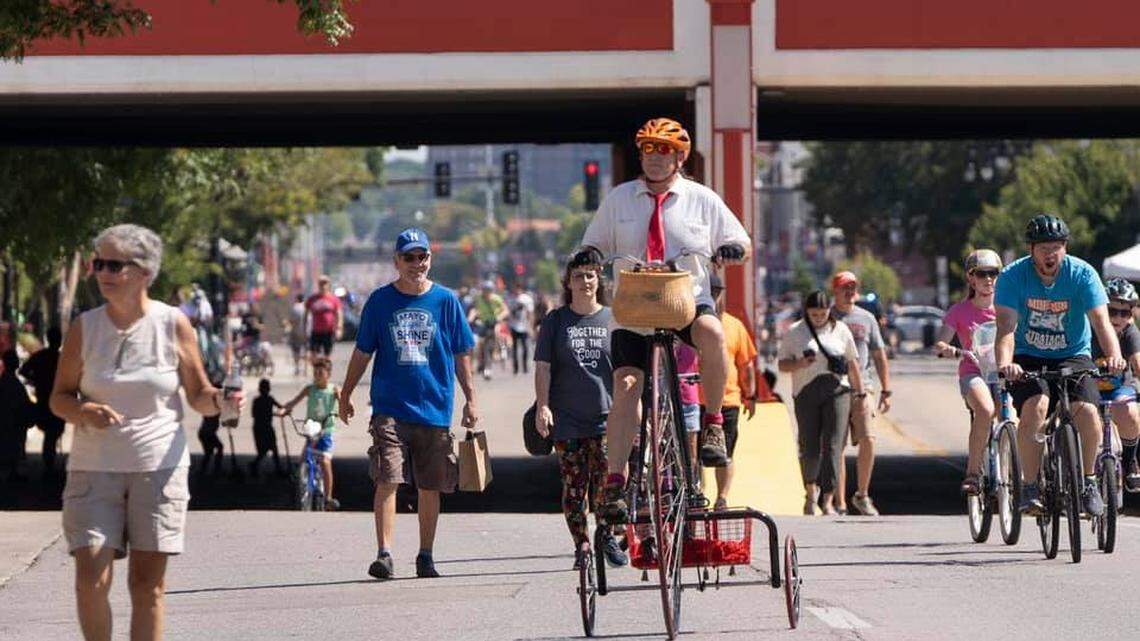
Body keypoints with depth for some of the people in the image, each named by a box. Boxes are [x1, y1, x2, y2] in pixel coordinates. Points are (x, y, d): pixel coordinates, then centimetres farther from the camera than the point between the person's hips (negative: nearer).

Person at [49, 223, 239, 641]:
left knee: (148, 584, 1)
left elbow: (199, 396, 6)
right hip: (94, 466, 0)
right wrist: (84, 412, -16)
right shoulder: (84, 328, 1)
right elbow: (59, 397, 6)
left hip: (159, 467, 0)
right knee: (91, 580, -10)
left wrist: (221, 402, -17)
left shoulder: (173, 324, 0)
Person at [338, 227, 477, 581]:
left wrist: (470, 399, 6)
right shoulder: (380, 301, 3)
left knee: (431, 486, 7)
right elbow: (362, 352, 11)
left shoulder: (446, 300, 4)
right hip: (390, 408, -1)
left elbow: (462, 353, 9)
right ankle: (384, 554, -14)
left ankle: (425, 556, 18)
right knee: (387, 481, -13)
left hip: (435, 407, 1)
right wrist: (346, 395, 14)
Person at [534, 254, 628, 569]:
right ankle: (581, 547, 6)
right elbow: (543, 367, 5)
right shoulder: (555, 321, 8)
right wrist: (542, 406, -5)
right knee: (574, 486, -1)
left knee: (604, 482, -11)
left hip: (606, 416, 0)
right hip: (566, 418, 0)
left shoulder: (612, 319, 9)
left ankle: (606, 536, 9)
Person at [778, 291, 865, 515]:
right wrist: (800, 363, -13)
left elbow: (853, 363, 16)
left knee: (833, 446, -9)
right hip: (806, 393, 0)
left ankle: (827, 500, -9)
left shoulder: (840, 330, 10)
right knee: (810, 447, 0)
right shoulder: (794, 332, 7)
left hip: (837, 391, 0)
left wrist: (861, 392, 14)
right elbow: (782, 364, 7)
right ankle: (810, 493, 24)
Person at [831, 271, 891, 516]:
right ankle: (839, 503, 1)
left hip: (861, 387, 1)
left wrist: (886, 391, 13)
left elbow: (879, 356, 18)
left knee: (868, 440, -12)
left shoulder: (866, 319, 14)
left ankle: (862, 496, 4)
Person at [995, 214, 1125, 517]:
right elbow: (1006, 326, -22)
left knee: (1087, 411, -24)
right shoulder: (1013, 276, -12)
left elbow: (1101, 320, -20)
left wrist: (1114, 356, -40)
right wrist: (1005, 363, -41)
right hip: (1028, 359, -1)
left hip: (1073, 356, 1)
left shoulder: (1082, 274, -10)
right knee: (1036, 405, -30)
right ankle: (1030, 487, -21)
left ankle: (1088, 480, 0)